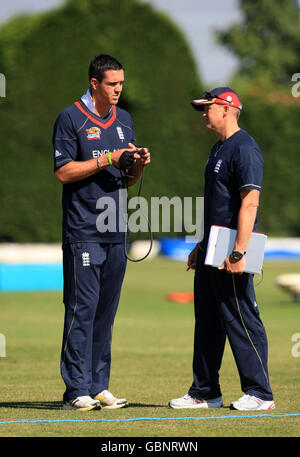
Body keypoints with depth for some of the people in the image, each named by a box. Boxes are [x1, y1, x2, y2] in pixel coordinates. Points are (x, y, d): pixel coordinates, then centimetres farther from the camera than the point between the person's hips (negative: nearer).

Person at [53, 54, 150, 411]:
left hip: (116, 232, 7)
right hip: (83, 231, -6)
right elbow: (63, 171, -10)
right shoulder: (71, 118, -4)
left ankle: (98, 387, 13)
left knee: (106, 311, 8)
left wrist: (139, 164, -3)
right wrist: (109, 159, -15)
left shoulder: (124, 120, 16)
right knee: (82, 308, -8)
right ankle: (76, 390, -7)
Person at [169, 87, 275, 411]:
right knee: (207, 323, 13)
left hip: (232, 253, -10)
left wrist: (238, 251, -27)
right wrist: (202, 246, 24)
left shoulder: (244, 148, -14)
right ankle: (205, 393, 19)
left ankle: (259, 393, -3)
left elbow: (250, 202, -22)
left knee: (242, 323, -8)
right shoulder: (219, 149, 19)